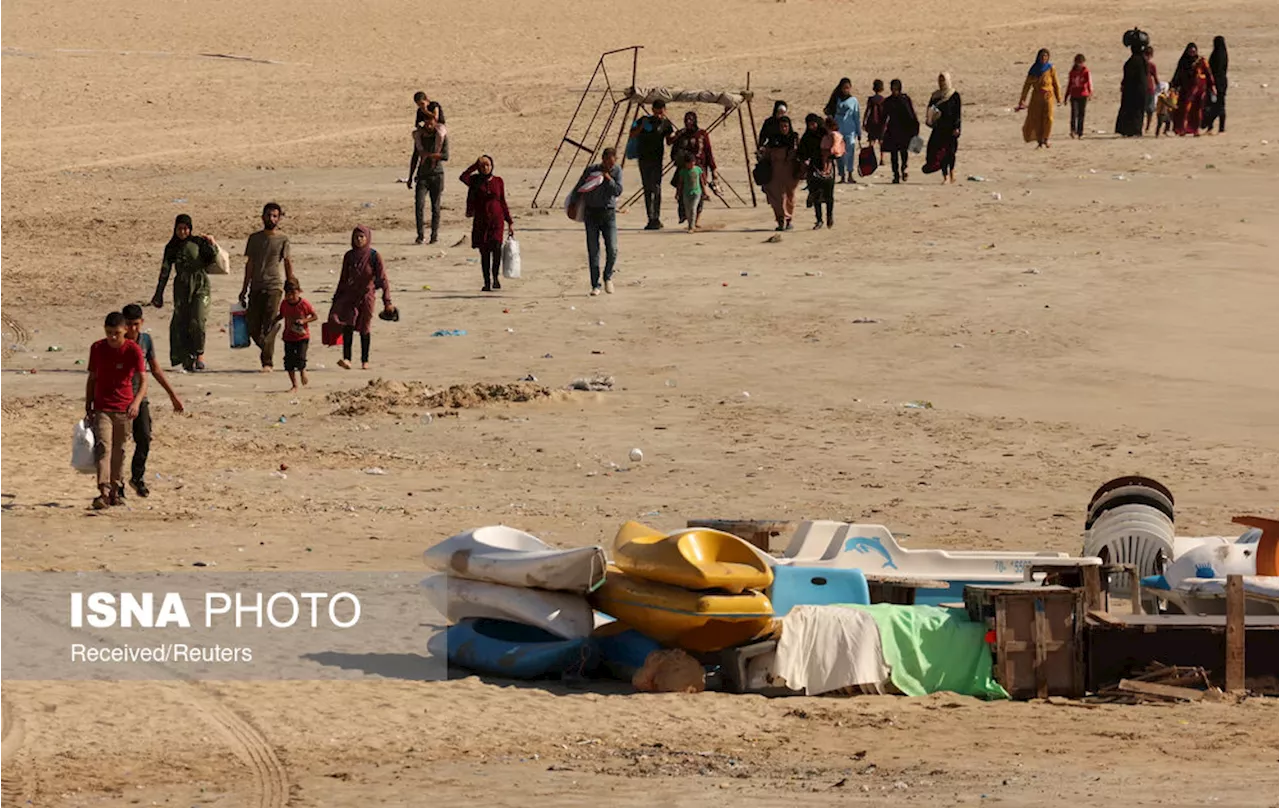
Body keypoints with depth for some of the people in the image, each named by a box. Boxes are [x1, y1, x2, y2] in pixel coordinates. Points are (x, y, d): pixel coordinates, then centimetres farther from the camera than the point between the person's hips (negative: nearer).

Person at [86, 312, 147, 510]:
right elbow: (92, 378, 10)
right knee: (103, 447, -14)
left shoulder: (133, 350, -8)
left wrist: (136, 402, -31)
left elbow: (143, 381, -14)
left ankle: (115, 490, 21)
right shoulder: (97, 348, 0)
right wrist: (88, 407, 9)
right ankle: (104, 492, -24)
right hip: (102, 407, 0)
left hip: (124, 409, 0)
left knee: (119, 450, 8)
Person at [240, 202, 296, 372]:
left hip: (274, 287, -4)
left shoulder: (283, 240, 3)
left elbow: (288, 263, 1)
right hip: (256, 287, 4)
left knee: (269, 326, -11)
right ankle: (266, 351, 25)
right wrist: (244, 288, 14)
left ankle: (267, 361, -9)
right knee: (252, 325, 2)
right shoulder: (255, 238, 12)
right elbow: (250, 264, 16)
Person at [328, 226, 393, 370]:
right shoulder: (349, 256, 5)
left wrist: (387, 302, -11)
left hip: (367, 295, -2)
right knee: (347, 325, -16)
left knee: (364, 328, 5)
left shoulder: (374, 256, -5)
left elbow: (383, 279, -5)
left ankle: (365, 361, 19)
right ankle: (346, 359, -22)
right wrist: (336, 299, 16)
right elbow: (343, 279, 14)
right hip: (349, 294, 2)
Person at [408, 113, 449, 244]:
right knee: (419, 204, -12)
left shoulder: (442, 136, -1)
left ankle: (435, 235, 9)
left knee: (435, 206, 1)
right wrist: (410, 178, 18)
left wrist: (429, 154, -18)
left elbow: (446, 156, -10)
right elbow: (415, 158, 17)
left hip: (436, 174, -2)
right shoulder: (419, 136, 10)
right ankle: (420, 235, -10)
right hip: (423, 174, 2)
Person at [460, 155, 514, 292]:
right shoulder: (475, 181, 4)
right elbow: (463, 177, -19)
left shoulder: (498, 181, 7)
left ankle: (496, 276, -2)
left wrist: (510, 223, 12)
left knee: (496, 246, -20)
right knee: (484, 251, 3)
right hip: (480, 221, 1)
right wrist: (475, 165, -10)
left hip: (496, 220, 0)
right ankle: (487, 282, 12)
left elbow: (503, 202, 12)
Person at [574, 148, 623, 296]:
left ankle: (608, 277, 17)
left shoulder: (617, 171, 0)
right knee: (593, 251, -1)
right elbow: (578, 188, 8)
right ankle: (595, 285, 6)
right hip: (591, 213, 0)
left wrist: (609, 179, -19)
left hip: (608, 213, 0)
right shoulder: (591, 170, -3)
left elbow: (618, 191, -9)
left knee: (612, 250, -9)